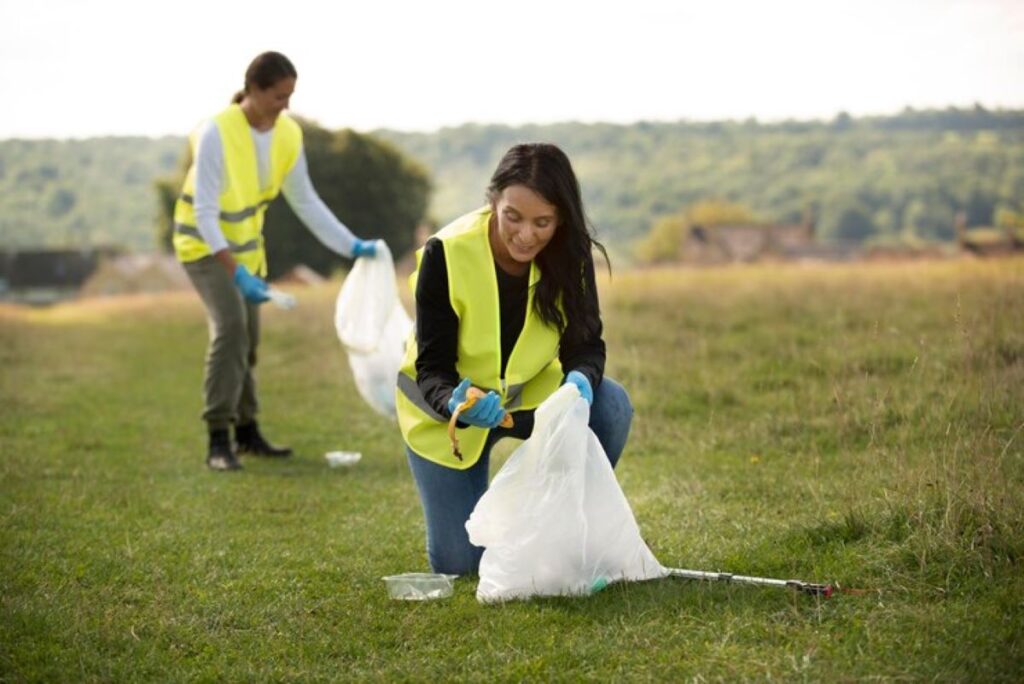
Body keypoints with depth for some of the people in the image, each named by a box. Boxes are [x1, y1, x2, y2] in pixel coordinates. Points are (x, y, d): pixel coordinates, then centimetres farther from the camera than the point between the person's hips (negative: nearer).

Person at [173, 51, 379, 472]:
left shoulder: (288, 134, -8)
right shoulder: (217, 134, -27)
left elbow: (306, 201, 2)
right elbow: (205, 212, -29)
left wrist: (352, 246, -4)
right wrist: (236, 273, -39)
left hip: (245, 245, 7)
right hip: (205, 244, -6)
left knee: (248, 337, 13)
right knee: (230, 326, -22)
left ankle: (246, 432, 28)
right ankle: (218, 442, -20)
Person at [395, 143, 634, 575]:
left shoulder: (570, 254, -19)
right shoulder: (446, 255, -28)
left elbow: (585, 342, -15)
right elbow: (431, 366, -25)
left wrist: (581, 379, -39)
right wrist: (455, 403, -48)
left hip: (529, 392, 3)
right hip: (445, 404, -2)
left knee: (609, 407, -28)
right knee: (458, 563, -8)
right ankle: (469, 504, 27)